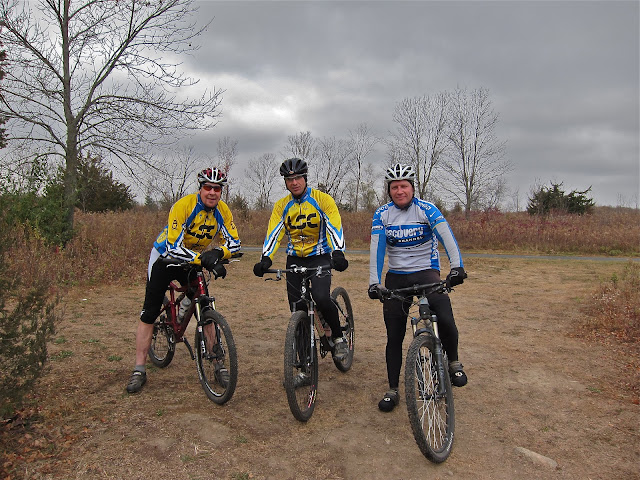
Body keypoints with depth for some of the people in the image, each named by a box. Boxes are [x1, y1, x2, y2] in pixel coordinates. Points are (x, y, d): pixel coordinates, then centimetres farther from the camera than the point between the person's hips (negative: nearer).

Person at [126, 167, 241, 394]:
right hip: (166, 257, -3)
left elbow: (234, 242, -14)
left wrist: (218, 252, -35)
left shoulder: (222, 211, -15)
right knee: (149, 313, -3)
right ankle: (139, 371, 8)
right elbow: (174, 248, -35)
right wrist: (204, 259, -47)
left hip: (194, 261, 4)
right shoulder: (184, 206, -29)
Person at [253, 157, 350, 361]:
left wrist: (338, 253, -36)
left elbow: (335, 227, -19)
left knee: (321, 298, -26)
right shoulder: (281, 206, 1)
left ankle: (338, 337, 0)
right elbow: (273, 233, -8)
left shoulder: (323, 199, -9)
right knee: (297, 309, 2)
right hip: (294, 260, 4)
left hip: (320, 257, -4)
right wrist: (266, 259, -25)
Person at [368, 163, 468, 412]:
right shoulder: (382, 214, -2)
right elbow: (376, 248, -10)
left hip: (426, 272, -2)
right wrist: (374, 282, -22)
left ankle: (453, 362, 8)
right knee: (394, 336, 2)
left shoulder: (426, 210, -7)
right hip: (396, 277, 2)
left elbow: (447, 237, -20)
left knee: (445, 319, -23)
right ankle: (392, 390, 16)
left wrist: (457, 266, -36)